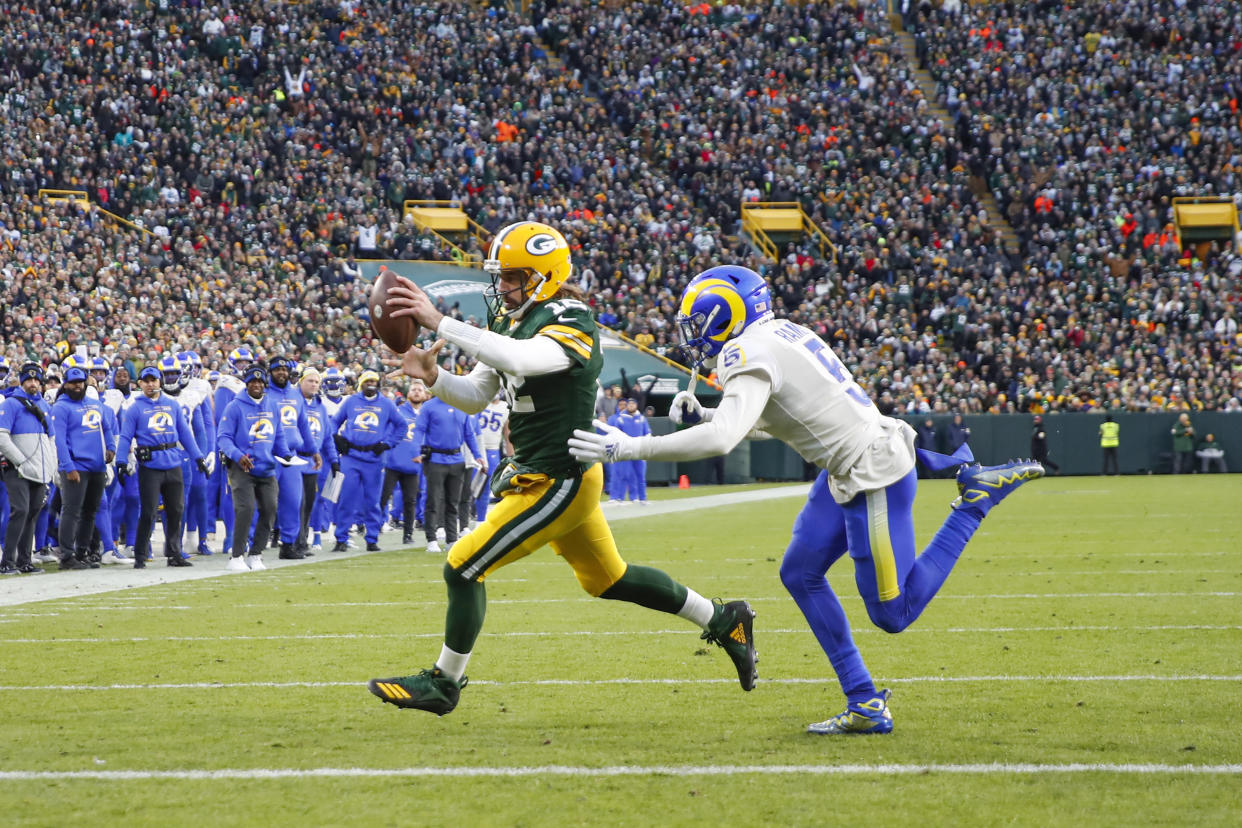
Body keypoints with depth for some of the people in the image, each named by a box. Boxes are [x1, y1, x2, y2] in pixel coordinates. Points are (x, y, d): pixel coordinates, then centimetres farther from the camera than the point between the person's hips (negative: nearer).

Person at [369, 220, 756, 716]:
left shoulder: (570, 325, -21)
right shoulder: (511, 322, 6)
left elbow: (518, 359, -42)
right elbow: (475, 398, 9)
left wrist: (439, 323, -44)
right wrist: (432, 376, -12)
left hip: (559, 482, -10)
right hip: (537, 475, 10)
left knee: (463, 568, -8)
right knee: (607, 579, 23)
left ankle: (443, 682, 8)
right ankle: (723, 620, 36)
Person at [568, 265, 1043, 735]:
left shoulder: (751, 355, -19)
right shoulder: (778, 336, 11)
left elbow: (722, 439, -32)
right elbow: (764, 419, 27)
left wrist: (628, 448, -27)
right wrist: (702, 413, 13)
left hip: (875, 475, -10)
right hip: (847, 473, 10)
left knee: (892, 615, -1)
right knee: (800, 574, 12)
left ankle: (979, 496, 4)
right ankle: (866, 706, 13)